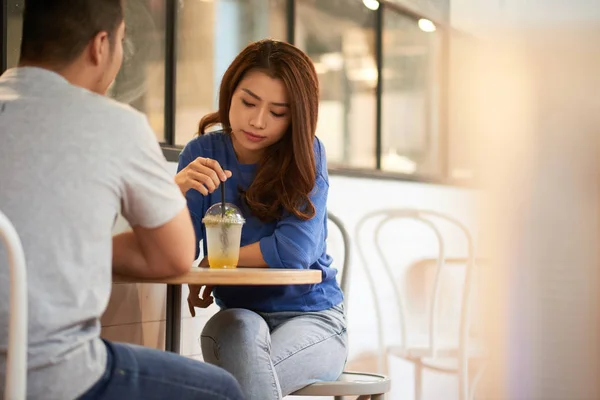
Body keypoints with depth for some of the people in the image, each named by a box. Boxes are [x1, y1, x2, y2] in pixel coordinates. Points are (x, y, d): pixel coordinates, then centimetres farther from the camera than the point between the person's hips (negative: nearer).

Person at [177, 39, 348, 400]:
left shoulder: (306, 155, -6)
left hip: (312, 317, -2)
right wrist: (177, 189, -28)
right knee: (241, 327, -34)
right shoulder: (203, 153, -2)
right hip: (240, 315, 2)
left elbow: (295, 250, -18)